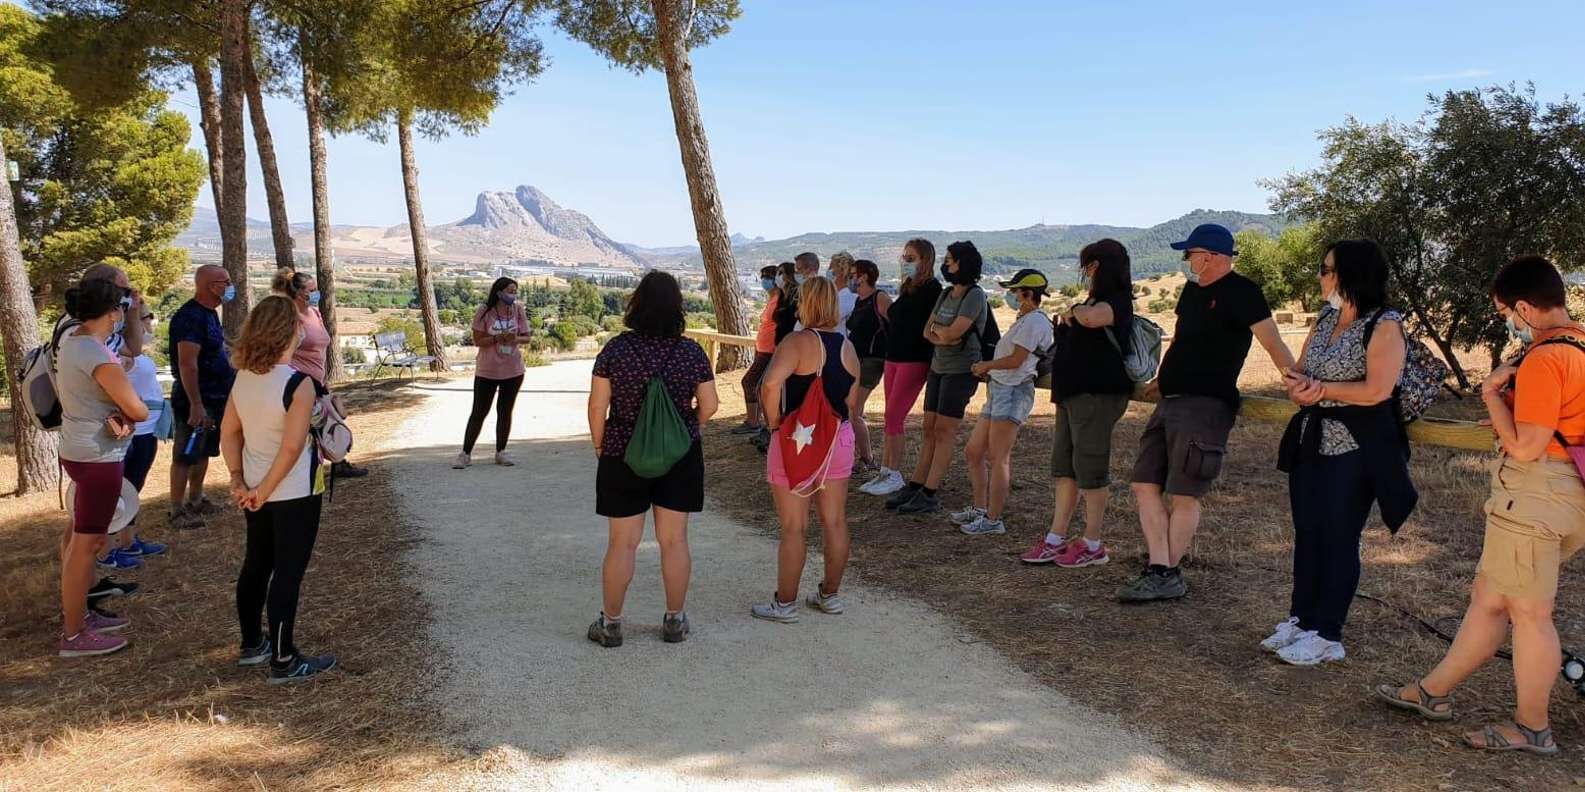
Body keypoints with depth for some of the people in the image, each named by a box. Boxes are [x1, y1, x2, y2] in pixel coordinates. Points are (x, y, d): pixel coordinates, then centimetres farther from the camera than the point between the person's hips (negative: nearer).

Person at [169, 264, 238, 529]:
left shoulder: (209, 313, 11)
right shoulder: (190, 317, -19)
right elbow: (187, 364, -24)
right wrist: (196, 404, -27)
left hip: (215, 397, 10)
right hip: (196, 400, -10)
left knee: (204, 452, 18)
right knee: (186, 455, -2)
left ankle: (195, 500, 30)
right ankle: (177, 511, 4)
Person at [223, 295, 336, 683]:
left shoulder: (244, 377, 1)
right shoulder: (299, 383, -21)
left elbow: (229, 432, 5)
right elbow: (292, 447, -25)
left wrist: (238, 480, 4)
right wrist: (265, 490, -15)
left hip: (257, 490, 8)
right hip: (294, 494, -8)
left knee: (256, 564, 20)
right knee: (287, 573, 2)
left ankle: (252, 644, 34)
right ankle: (284, 661, 11)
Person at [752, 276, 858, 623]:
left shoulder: (798, 342, -16)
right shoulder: (847, 347, 5)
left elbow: (771, 384, -31)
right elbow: (850, 400, 10)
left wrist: (774, 421, -17)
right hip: (839, 438, 6)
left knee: (793, 528, 3)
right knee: (835, 522, 14)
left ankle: (785, 604, 13)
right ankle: (830, 595, 27)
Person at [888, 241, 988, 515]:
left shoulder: (975, 295, -12)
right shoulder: (946, 295, 13)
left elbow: (953, 332, -20)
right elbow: (927, 331, 9)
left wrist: (936, 328, -1)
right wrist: (940, 336, -11)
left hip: (961, 369, -8)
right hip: (938, 366, 8)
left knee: (944, 431, -6)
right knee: (930, 430, 9)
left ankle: (929, 494, -4)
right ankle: (914, 486, 13)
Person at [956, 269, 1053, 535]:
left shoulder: (1034, 322, -11)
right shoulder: (1023, 321, 22)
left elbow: (1016, 360, -16)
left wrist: (986, 365, -2)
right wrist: (987, 369, 9)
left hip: (1014, 392, -11)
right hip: (999, 390, 11)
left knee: (998, 458, -7)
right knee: (973, 452, 14)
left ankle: (993, 520, -1)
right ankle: (979, 509, 24)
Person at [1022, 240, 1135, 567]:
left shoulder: (1115, 302, -12)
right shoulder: (1092, 302, 19)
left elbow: (1089, 318, -35)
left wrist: (1073, 312, -16)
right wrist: (1066, 321, 15)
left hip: (1097, 394, -10)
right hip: (1073, 392, 10)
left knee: (1089, 468, -4)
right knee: (1063, 466, 10)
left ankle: (1093, 546, 6)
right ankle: (1055, 540, 15)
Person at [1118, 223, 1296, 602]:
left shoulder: (1240, 292, -9)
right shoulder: (1192, 290, 17)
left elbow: (1273, 343, -17)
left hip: (1206, 405, -9)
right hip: (1170, 402, 9)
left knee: (1183, 496, -5)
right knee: (1145, 484, 2)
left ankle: (1169, 576, 6)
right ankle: (1160, 572, 2)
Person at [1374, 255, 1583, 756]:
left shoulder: (1543, 360, -20)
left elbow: (1525, 448, -21)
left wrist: (1492, 394, -10)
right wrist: (1511, 410, 10)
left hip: (1535, 494, -10)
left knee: (1528, 611, 3)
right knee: (1489, 598, 16)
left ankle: (1532, 728, 17)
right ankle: (1434, 692, 28)